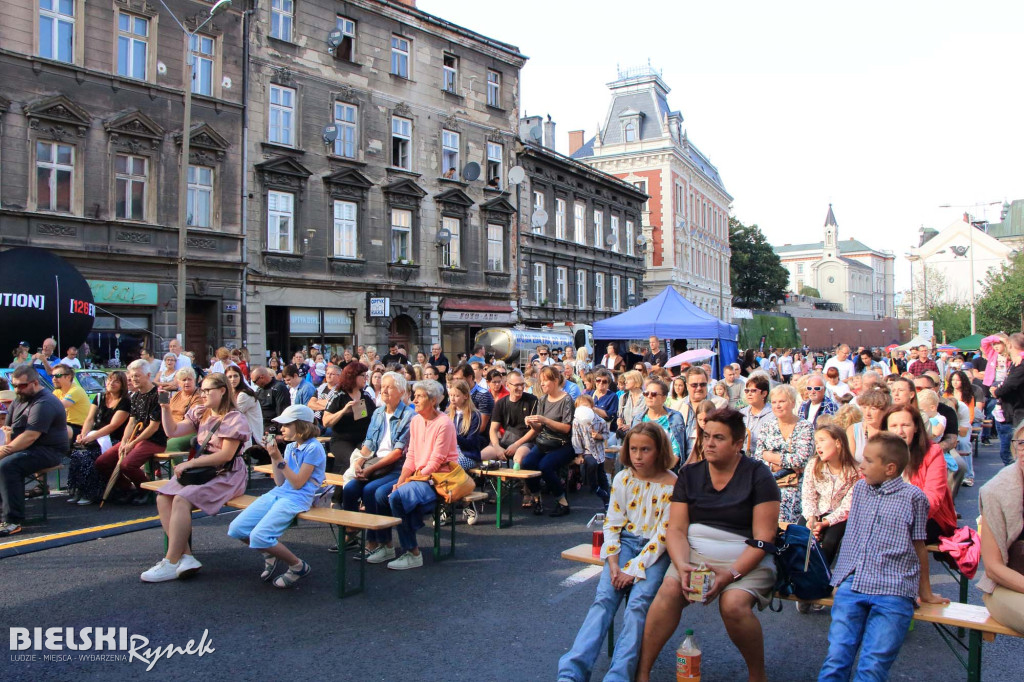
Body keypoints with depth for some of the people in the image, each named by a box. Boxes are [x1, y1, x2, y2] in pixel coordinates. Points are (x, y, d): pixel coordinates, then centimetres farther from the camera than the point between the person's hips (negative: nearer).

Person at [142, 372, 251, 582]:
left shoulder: (234, 419, -10)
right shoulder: (200, 413, 15)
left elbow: (226, 455, -17)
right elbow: (172, 431, 12)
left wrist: (190, 463, -16)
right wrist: (165, 408, 1)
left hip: (227, 476, -8)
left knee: (181, 499, -27)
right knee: (163, 498, -14)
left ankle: (171, 563, -20)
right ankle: (186, 556, -20)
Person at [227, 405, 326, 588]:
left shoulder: (313, 448, -9)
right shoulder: (290, 447, 15)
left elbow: (298, 483, -12)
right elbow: (280, 482, 13)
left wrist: (279, 459, -13)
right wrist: (273, 457, 6)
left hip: (297, 498, -8)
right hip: (277, 493, 8)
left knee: (259, 535, -24)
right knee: (236, 528, -3)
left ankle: (298, 566, -2)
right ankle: (270, 554, 21)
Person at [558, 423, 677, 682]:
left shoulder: (671, 484, -8)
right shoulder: (622, 478, 4)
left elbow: (664, 534, -10)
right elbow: (612, 523, 5)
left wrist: (634, 568, -15)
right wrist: (613, 565, -9)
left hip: (655, 549, -2)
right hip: (625, 542, 3)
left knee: (638, 602, -26)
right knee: (604, 598, -18)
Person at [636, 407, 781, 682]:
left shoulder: (758, 476, -3)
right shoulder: (689, 474, 8)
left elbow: (763, 538, -9)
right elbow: (676, 529, 1)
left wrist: (731, 574, -21)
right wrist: (682, 566, -18)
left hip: (746, 560, -3)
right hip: (695, 555, 3)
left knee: (733, 603, -30)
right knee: (669, 589, -25)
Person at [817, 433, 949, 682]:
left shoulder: (912, 496, 4)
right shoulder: (859, 489, 17)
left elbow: (919, 546, 10)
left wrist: (925, 593, 17)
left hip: (893, 592, -3)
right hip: (850, 586, 3)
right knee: (835, 660, -11)